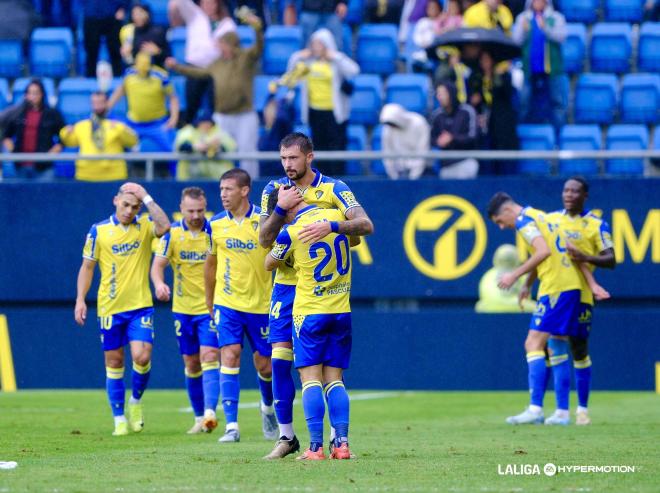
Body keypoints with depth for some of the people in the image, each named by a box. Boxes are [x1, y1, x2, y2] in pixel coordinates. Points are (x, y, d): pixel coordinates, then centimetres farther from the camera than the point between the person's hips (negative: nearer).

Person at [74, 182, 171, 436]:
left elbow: (164, 226, -21)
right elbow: (87, 266, 5)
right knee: (114, 363, 4)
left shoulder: (145, 225, 2)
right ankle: (119, 420, 13)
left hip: (140, 306, 0)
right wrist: (80, 299, -3)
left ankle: (136, 401, 13)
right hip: (109, 307, 0)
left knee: (141, 357, -14)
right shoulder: (99, 231, 0)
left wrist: (147, 198, -17)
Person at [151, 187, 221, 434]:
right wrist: (159, 283, -26)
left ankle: (210, 412, -27)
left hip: (210, 307, -3)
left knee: (209, 357, -18)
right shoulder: (172, 234, -2)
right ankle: (199, 417, 20)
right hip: (183, 308, 3)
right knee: (191, 364, 9)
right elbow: (158, 265, -4)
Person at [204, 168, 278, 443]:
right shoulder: (215, 224, 1)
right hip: (227, 304, 1)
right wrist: (209, 301, 20)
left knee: (264, 365, 6)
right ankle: (231, 426, -13)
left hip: (261, 304, -1)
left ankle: (268, 409, 37)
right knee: (229, 356, -13)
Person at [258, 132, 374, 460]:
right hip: (287, 285, 2)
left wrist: (330, 226, -33)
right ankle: (286, 436, 4)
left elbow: (365, 225, -17)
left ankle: (338, 436, 6)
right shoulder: (274, 189, 4)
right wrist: (280, 208, -16)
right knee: (280, 359, -5)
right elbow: (264, 239, -1)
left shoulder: (333, 188, -4)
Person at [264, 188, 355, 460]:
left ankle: (316, 446, -12)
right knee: (334, 378, 7)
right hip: (341, 310, 4)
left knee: (311, 378, -3)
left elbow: (269, 264, 7)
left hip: (309, 312, -4)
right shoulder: (336, 217, 0)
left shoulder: (291, 232, -11)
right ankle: (342, 443, -4)